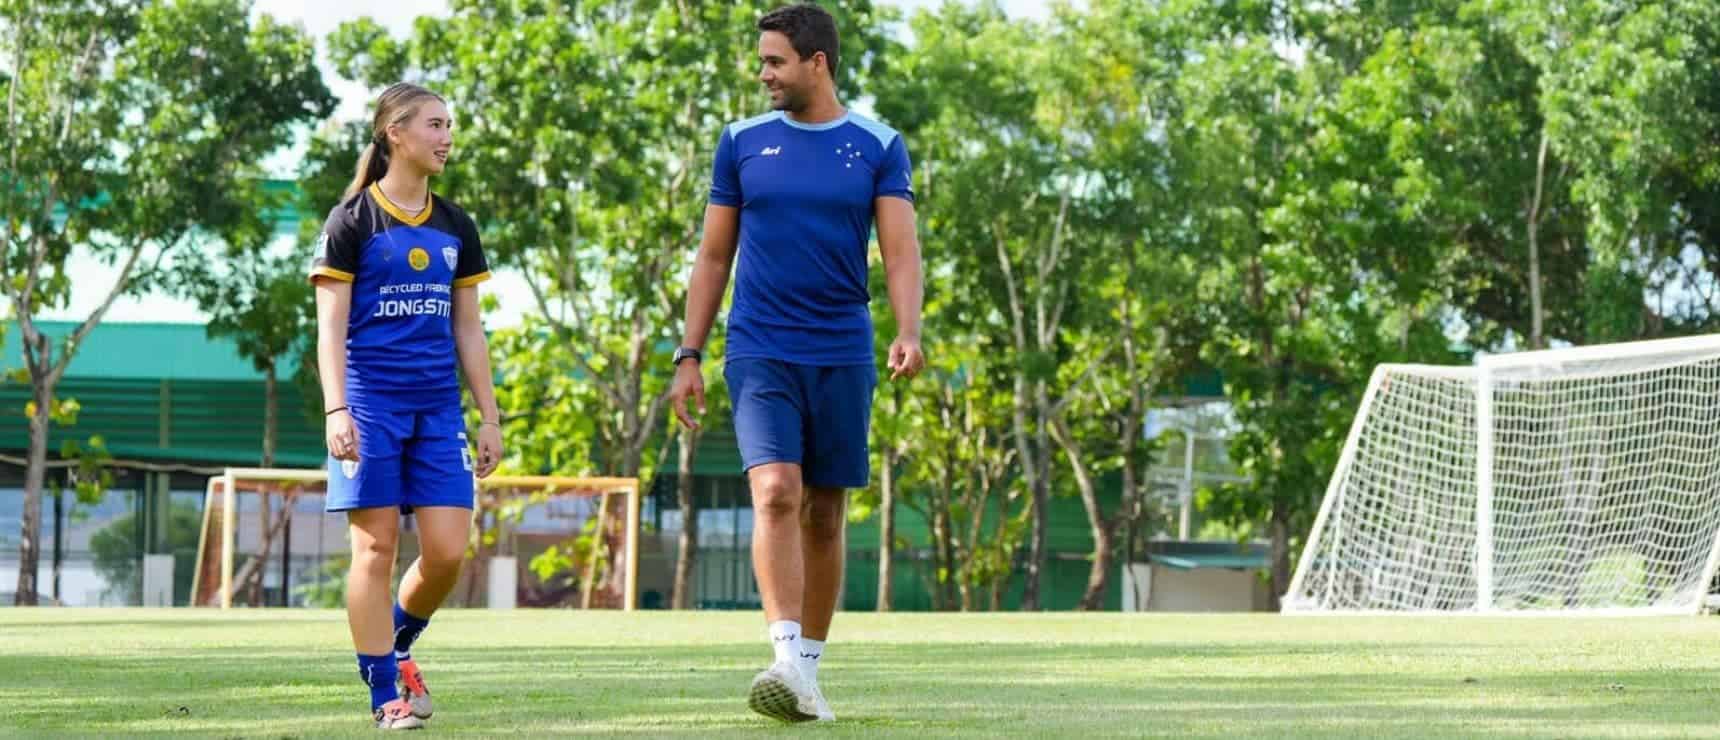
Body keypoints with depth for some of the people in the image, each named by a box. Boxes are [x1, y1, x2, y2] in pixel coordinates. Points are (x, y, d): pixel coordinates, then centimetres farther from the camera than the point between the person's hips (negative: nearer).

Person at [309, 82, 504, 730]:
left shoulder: (454, 228, 14)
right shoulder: (353, 221, -1)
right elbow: (330, 327, -5)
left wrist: (489, 416, 12)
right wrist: (336, 410, -16)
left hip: (438, 407, 5)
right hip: (371, 401, -5)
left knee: (447, 550, -4)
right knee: (376, 544, -5)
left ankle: (397, 646, 22)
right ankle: (384, 691, 0)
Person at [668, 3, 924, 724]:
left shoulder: (877, 147, 4)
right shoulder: (743, 142, 7)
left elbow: (900, 251, -3)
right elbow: (713, 257, 11)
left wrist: (907, 333, -21)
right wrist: (688, 356, 6)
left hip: (842, 355, 1)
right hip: (760, 352, -1)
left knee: (824, 514, 6)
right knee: (775, 493, -18)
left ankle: (809, 670, 17)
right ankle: (787, 662, -27)